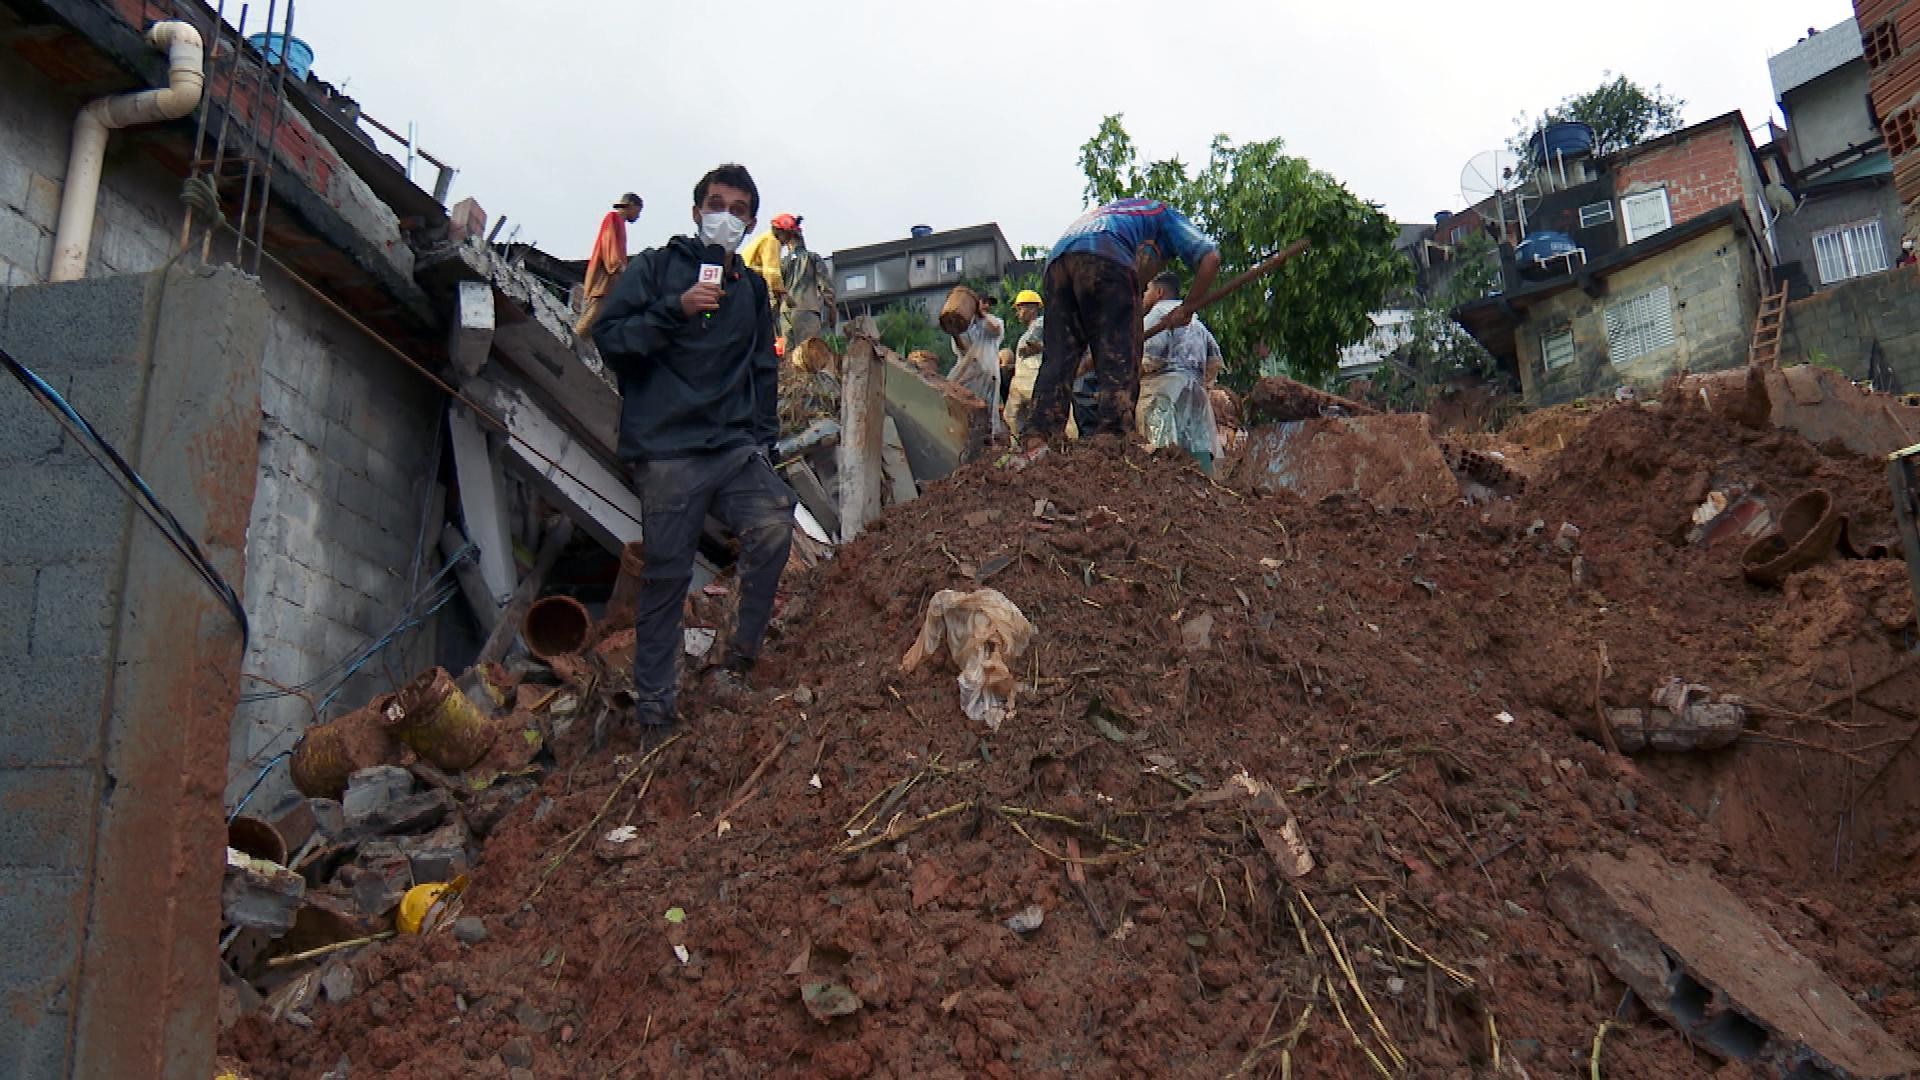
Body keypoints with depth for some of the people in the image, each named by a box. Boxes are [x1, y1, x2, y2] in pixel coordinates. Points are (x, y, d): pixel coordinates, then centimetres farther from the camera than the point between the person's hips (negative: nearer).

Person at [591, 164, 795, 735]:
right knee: (667, 571, -2)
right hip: (667, 449, -3)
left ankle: (739, 661, -4)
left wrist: (763, 435, 15)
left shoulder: (751, 286, 19)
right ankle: (653, 699, 13)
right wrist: (676, 310, -17)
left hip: (735, 446, 4)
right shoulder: (656, 267, 5)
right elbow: (609, 337, -6)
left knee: (773, 526, -21)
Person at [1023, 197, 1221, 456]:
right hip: (1106, 259, -5)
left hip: (1056, 260, 6)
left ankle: (1039, 444, -10)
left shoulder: (1112, 208, 45)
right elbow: (1210, 258, 15)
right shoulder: (1166, 214, 30)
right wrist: (1188, 308, 23)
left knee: (1057, 357, 2)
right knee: (1118, 358, -7)